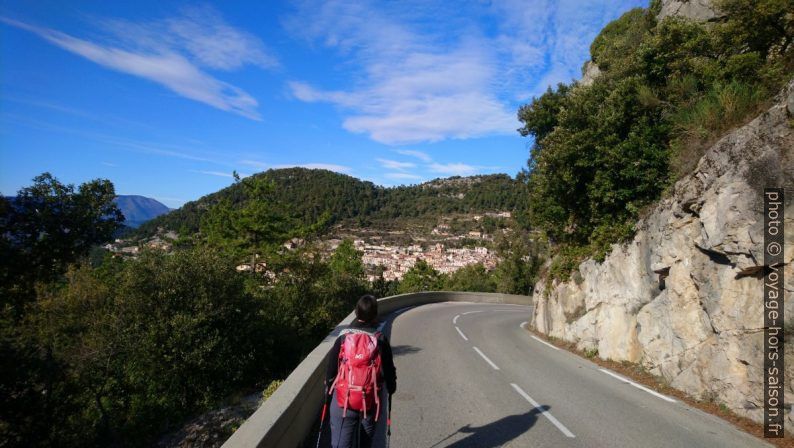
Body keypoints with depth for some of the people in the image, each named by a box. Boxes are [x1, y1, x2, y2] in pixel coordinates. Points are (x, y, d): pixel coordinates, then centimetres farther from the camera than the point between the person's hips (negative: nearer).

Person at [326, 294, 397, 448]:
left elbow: (331, 369, -2)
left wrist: (328, 390, 13)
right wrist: (391, 387, 19)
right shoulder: (381, 340, -8)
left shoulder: (343, 337, -8)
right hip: (371, 401, 1)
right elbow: (389, 370, 0)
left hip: (343, 401, -1)